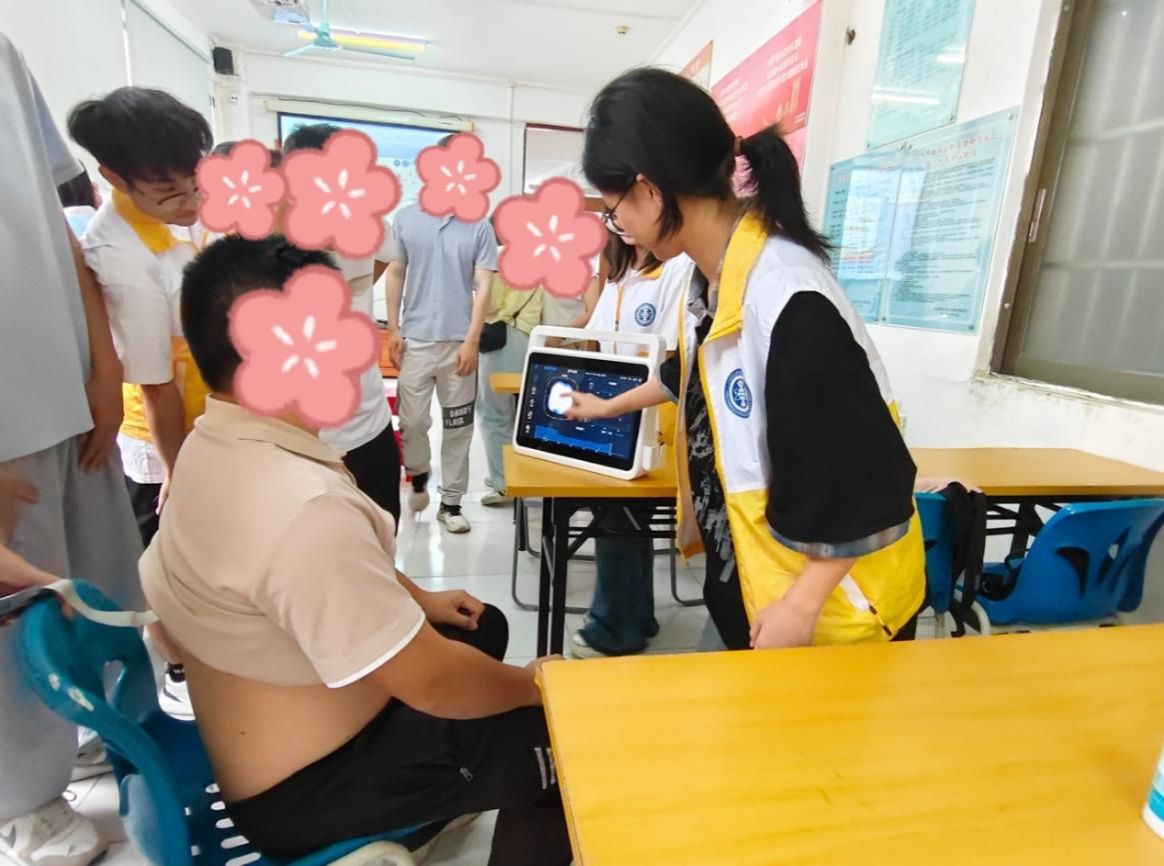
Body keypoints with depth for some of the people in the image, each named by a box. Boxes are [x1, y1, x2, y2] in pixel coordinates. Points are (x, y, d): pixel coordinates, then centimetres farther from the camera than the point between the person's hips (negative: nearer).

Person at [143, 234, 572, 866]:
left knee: (483, 626, 22)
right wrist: (533, 685, -11)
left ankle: (439, 804, 41)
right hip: (301, 787, -8)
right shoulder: (300, 508, -37)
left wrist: (419, 600, 13)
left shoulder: (220, 445, -5)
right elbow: (429, 682, -29)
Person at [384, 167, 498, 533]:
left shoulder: (480, 228, -1)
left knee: (458, 427, 6)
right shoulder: (406, 219, 5)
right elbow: (395, 274, 8)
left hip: (458, 342, -1)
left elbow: (483, 287, -4)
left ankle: (451, 502, 19)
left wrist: (471, 342, -10)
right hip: (415, 339, 1)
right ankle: (419, 473, 34)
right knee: (412, 420, 3)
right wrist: (393, 329, 2)